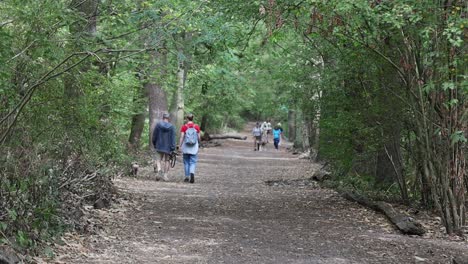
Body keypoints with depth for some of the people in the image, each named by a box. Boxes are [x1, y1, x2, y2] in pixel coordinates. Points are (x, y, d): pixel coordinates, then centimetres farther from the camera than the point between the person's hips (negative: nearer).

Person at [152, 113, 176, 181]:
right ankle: (165, 175, 9)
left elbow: (154, 135, 4)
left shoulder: (158, 125, -1)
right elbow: (173, 138, -6)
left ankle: (159, 170, -22)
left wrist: (154, 144, 18)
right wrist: (173, 148, -4)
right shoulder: (171, 127, -3)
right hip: (168, 147, 0)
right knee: (167, 161, 11)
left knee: (158, 160, 6)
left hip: (159, 146, 0)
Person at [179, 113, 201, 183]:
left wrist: (180, 146, -2)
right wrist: (199, 141, 24)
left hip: (186, 148, 0)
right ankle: (192, 173, -23)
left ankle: (187, 177, 15)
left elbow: (182, 137, -8)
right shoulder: (197, 127, -2)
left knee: (186, 162, 12)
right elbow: (199, 137, 2)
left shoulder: (184, 127, -4)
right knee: (193, 162, 2)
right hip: (194, 148, 0)